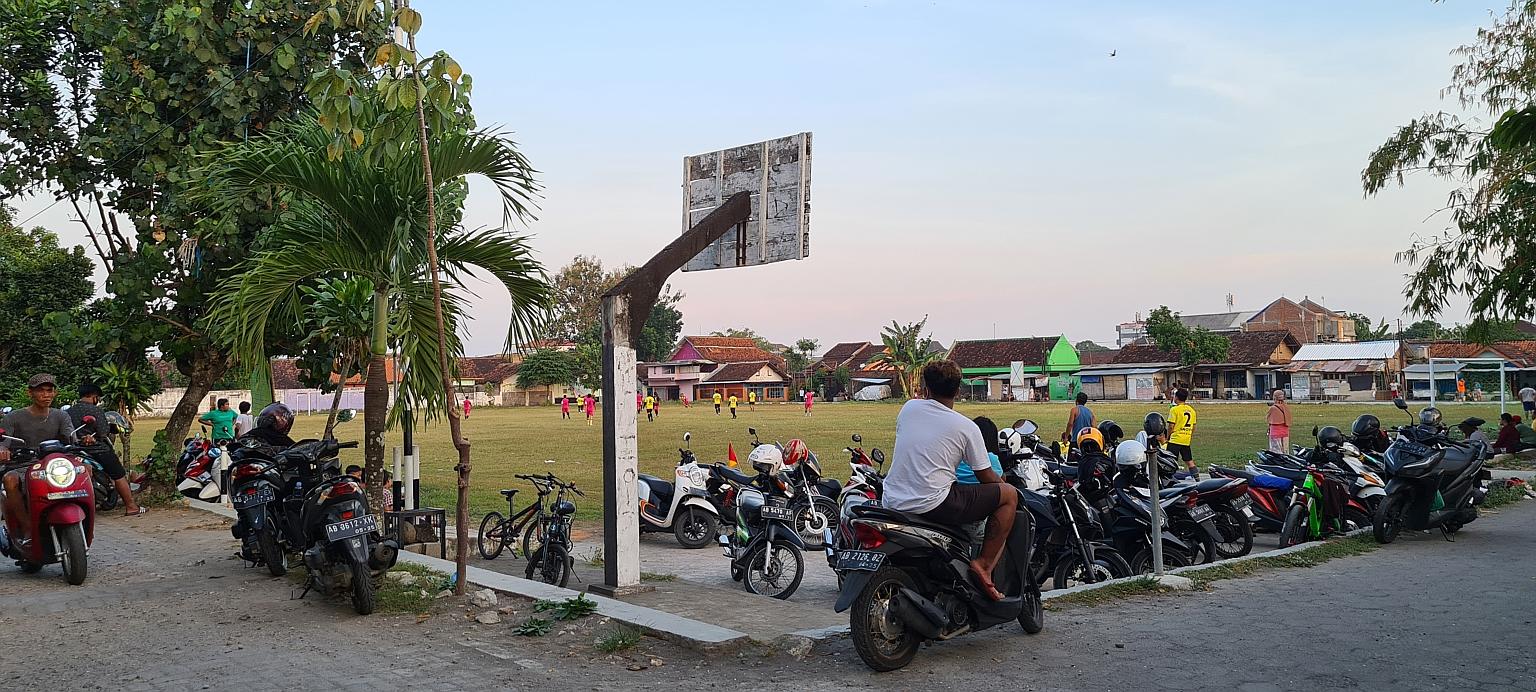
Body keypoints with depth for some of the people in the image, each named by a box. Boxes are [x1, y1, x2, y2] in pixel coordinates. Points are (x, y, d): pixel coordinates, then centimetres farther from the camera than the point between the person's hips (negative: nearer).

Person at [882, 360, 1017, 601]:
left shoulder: (909, 408, 9)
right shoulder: (966, 427, -2)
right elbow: (986, 478, 5)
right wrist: (1001, 481, 26)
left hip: (892, 501, 6)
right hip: (932, 505, -6)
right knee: (1009, 495, 6)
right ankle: (984, 564, -1)